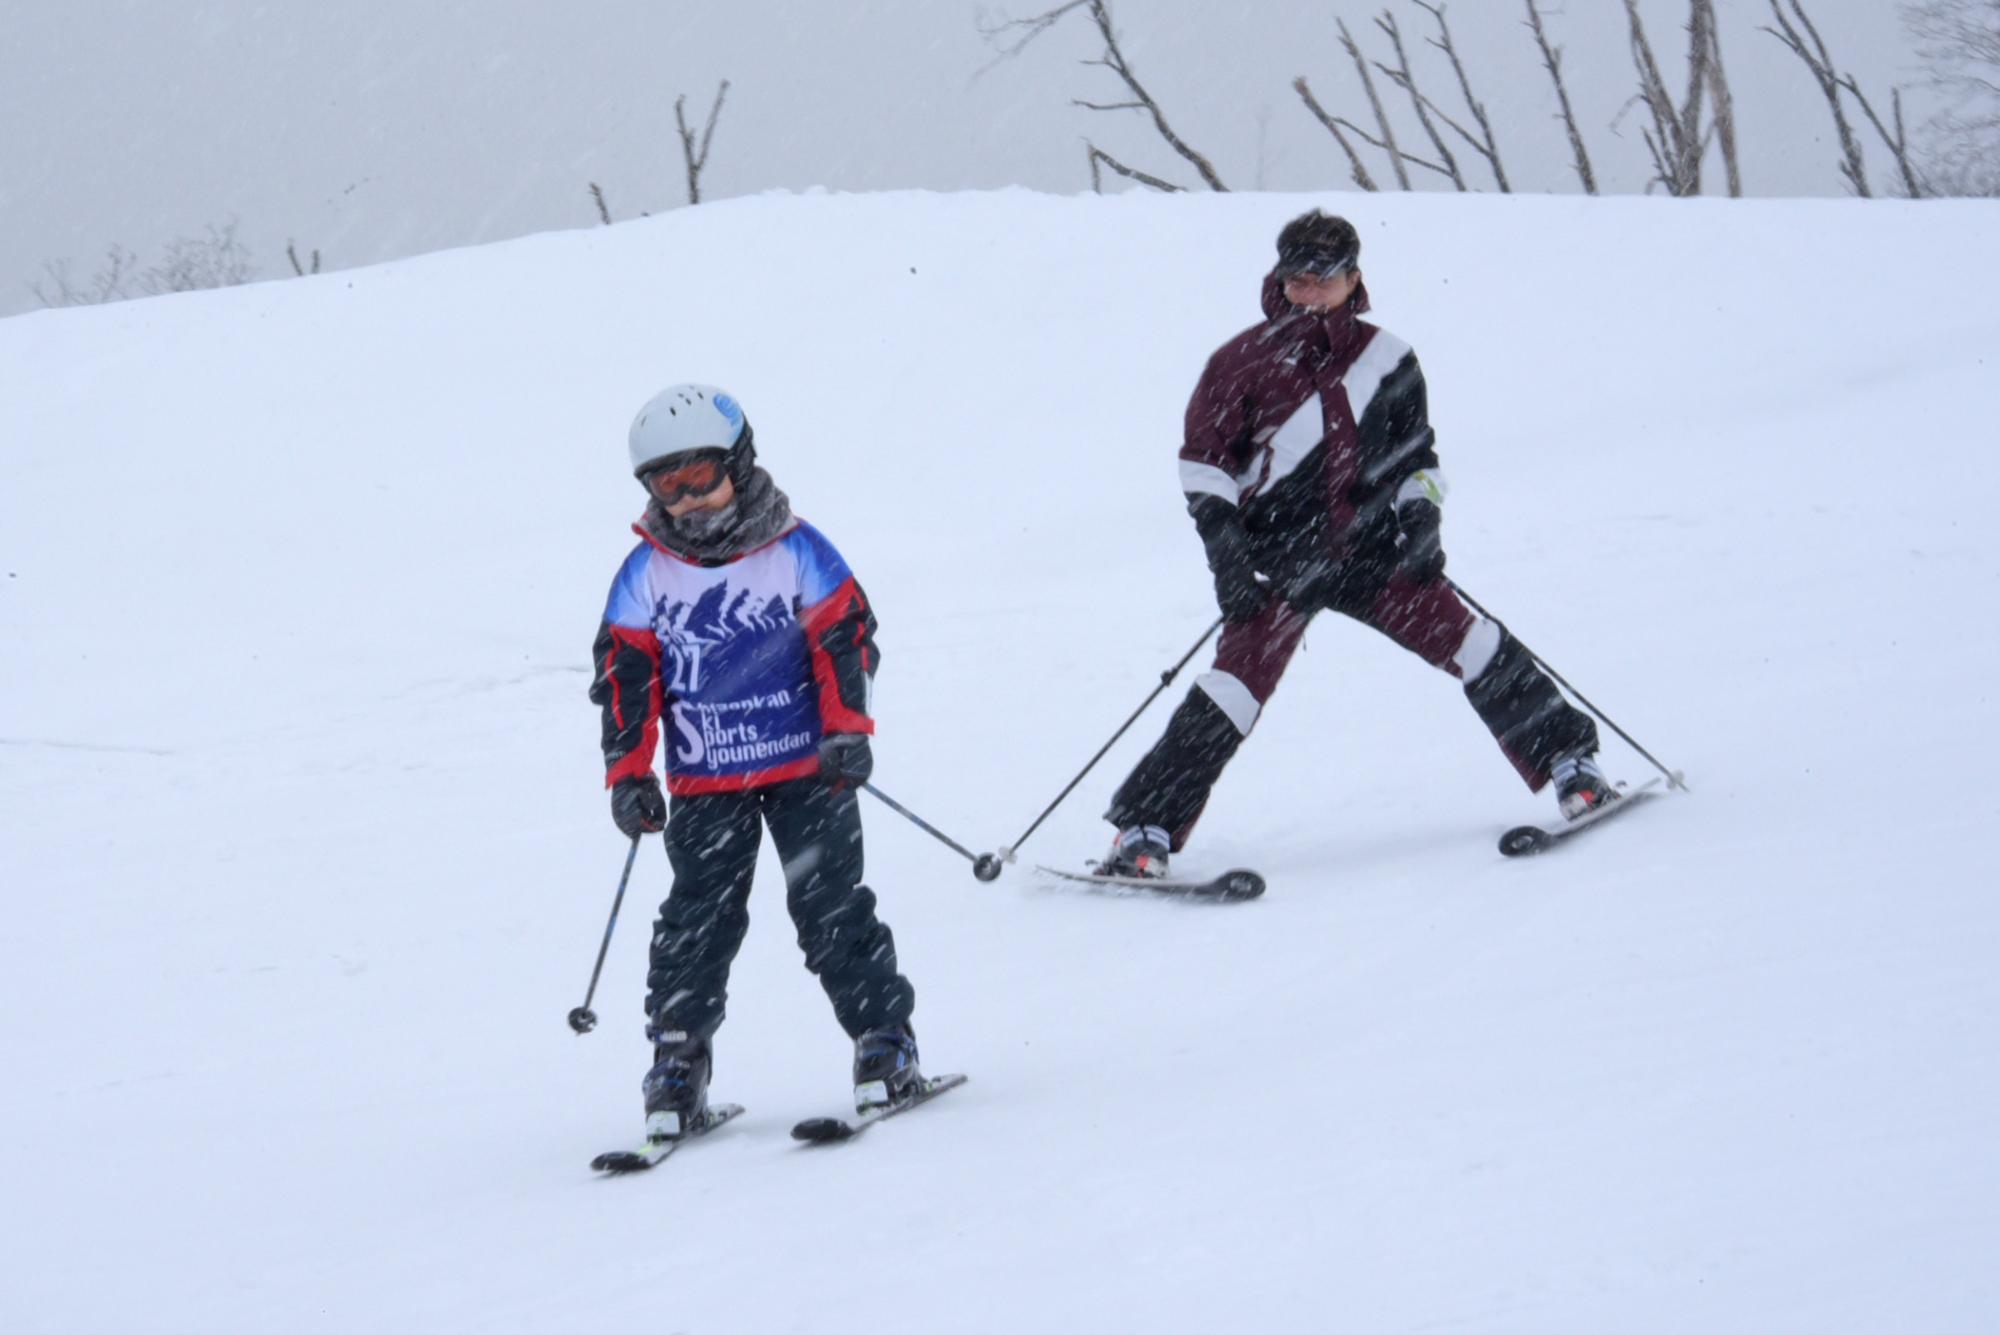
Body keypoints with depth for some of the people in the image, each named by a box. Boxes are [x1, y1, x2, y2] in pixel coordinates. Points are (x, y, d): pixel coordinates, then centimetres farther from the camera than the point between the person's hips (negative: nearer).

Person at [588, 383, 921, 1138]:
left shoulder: (796, 553, -2)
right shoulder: (646, 576, 1)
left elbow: (843, 641, -1)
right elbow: (625, 679, 3)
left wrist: (846, 732, -11)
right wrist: (628, 775, -2)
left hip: (805, 768, -2)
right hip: (703, 785, 2)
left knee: (831, 907, -3)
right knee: (698, 921, 0)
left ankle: (883, 1041, 4)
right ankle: (678, 1061, 7)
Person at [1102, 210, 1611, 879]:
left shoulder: (1386, 360, 7)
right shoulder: (1244, 361, 0)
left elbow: (1417, 455, 16)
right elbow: (1202, 459, 3)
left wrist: (1420, 514, -3)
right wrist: (1222, 540, -10)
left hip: (1371, 552, 2)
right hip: (1279, 559, -2)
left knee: (1460, 637, -10)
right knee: (1241, 679, -17)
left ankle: (1566, 761, 5)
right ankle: (1146, 830, -15)